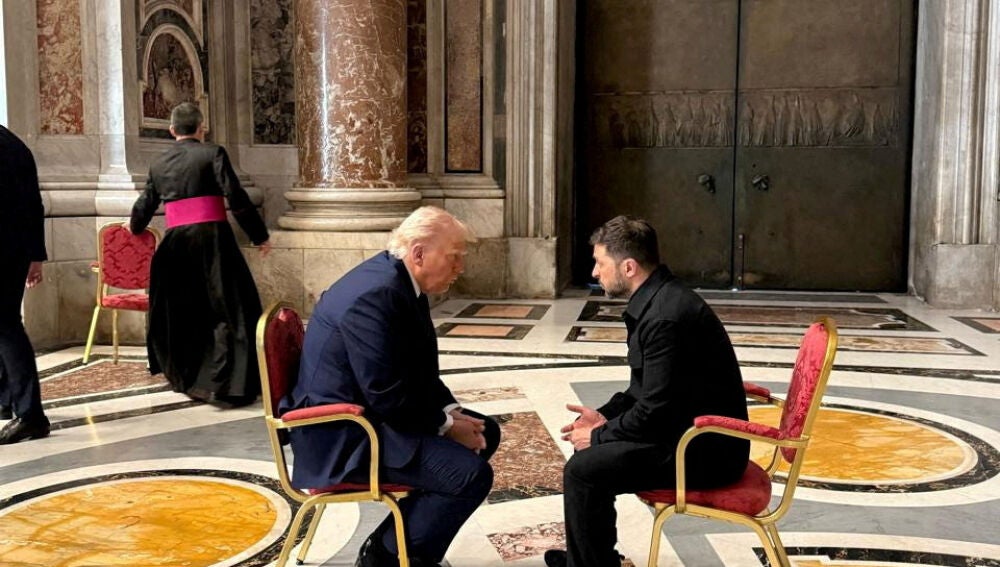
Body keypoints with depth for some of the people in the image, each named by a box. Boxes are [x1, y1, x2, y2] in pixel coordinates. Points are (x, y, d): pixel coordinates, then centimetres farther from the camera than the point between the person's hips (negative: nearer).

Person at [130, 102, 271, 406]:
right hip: (212, 238, -5)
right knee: (229, 309, -3)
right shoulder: (212, 153, -1)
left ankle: (184, 375, 30)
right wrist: (260, 236, -1)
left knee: (180, 311, 18)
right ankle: (225, 382, -11)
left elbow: (143, 207, 24)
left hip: (176, 243, 5)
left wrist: (136, 228, 47)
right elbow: (236, 199, -9)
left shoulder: (159, 164, 14)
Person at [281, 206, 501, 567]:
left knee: (485, 433, 15)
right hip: (342, 435, -11)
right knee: (471, 473, -21)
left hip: (370, 411, 11)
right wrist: (447, 425, -14)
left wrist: (452, 413, -1)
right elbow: (389, 397, -26)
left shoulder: (401, 282, 6)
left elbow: (419, 372, 14)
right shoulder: (376, 295, -26)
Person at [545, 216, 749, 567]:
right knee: (592, 448, 18)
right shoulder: (657, 300, 7)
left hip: (705, 449, -11)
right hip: (693, 431, 11)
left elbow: (655, 411, -25)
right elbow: (645, 389, 17)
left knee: (583, 469, -16)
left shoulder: (666, 316, -25)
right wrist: (605, 416, 5)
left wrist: (599, 435, -11)